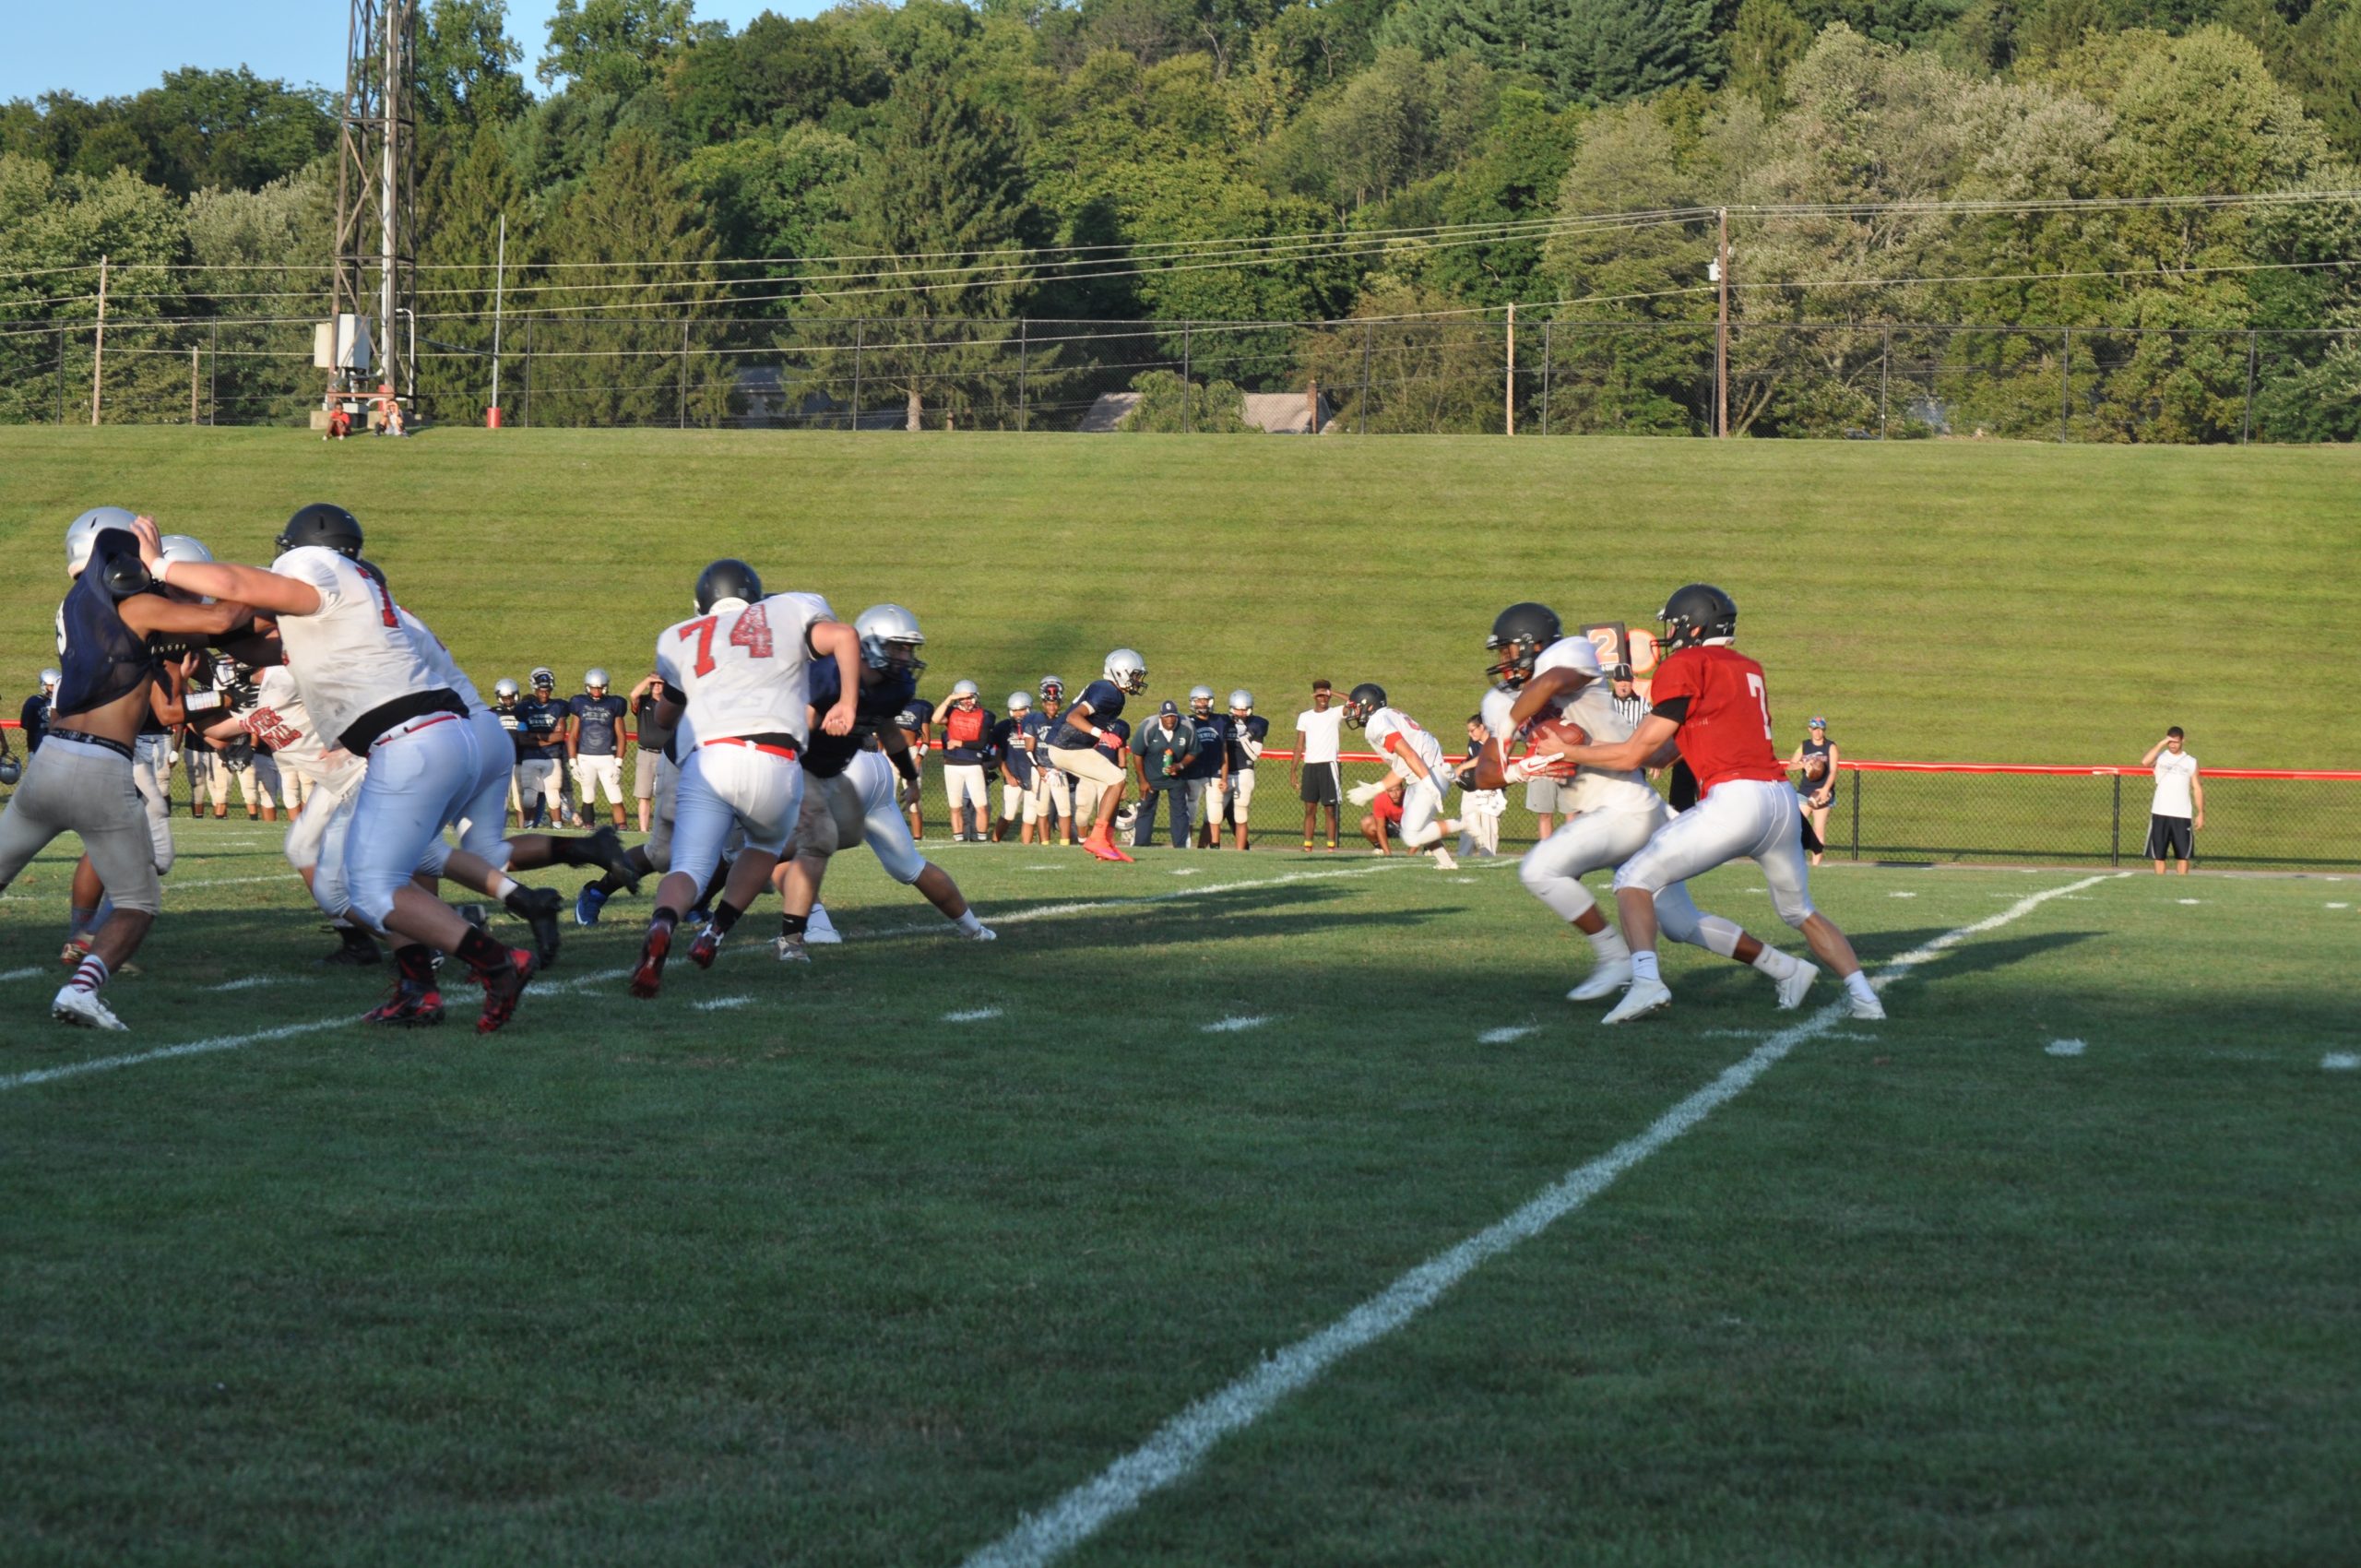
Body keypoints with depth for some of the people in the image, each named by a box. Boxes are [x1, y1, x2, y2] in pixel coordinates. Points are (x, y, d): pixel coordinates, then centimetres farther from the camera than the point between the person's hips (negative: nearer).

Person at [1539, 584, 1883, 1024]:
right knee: (1801, 911, 26)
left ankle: (1646, 980, -19)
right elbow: (1666, 751, 25)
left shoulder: (1684, 667, 1)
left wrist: (1567, 752, 16)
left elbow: (1635, 754, 2)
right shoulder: (1750, 670, 24)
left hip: (1734, 799, -7)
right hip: (1782, 798, 7)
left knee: (1635, 880, 1)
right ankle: (1863, 995, 18)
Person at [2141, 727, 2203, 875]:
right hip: (2160, 814, 0)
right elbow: (2145, 762, -17)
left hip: (2183, 815, 0)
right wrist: (2161, 744, -15)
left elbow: (2197, 789, 9)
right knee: (2159, 855, 1)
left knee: (2183, 855, 0)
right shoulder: (2160, 758, 5)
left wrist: (2200, 813, 2)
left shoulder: (2191, 762, 9)